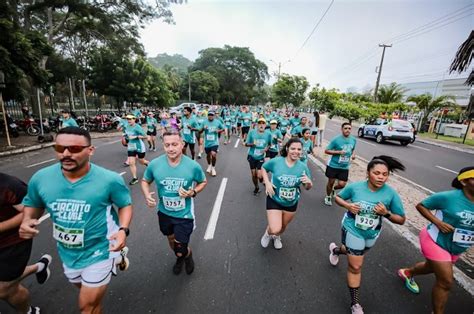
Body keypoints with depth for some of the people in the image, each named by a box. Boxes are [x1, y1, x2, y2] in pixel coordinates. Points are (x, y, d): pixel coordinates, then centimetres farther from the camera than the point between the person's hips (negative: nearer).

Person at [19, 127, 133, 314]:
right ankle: (116, 258, 57)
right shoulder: (40, 178, -14)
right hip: (68, 253, 5)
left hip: (100, 250, -5)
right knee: (84, 288, 34)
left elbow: (125, 205, -10)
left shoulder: (110, 180, -24)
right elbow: (32, 204, 6)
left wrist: (123, 229, -25)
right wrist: (27, 221, -14)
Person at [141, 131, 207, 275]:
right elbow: (145, 181, 2)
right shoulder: (154, 164, -18)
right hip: (164, 213, 3)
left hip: (184, 214, -3)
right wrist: (147, 195, -18)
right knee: (171, 239, 28)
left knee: (180, 250, 3)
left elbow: (203, 182, -3)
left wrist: (193, 192, -21)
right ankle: (179, 258, 62)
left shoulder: (193, 166, -22)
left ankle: (188, 255, 43)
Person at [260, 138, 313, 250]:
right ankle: (268, 233, 28)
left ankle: (276, 237, 61)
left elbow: (308, 187, -2)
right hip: (274, 200, -3)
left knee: (283, 226, 24)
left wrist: (309, 182, -27)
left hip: (292, 203, 3)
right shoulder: (276, 161, -19)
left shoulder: (303, 167, -12)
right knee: (275, 229, -12)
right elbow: (263, 168, 0)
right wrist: (267, 183, -14)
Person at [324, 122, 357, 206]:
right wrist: (338, 152, -22)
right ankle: (328, 197, 34)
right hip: (333, 165, -4)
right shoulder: (336, 139, -14)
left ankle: (333, 189, 36)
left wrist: (353, 154, -2)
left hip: (345, 167, 4)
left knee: (342, 184, 1)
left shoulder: (353, 140, 1)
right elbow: (326, 151, -12)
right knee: (331, 182, 8)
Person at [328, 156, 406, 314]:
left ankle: (336, 250, 65)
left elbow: (401, 220, -10)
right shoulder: (355, 187, -22)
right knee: (355, 266, 4)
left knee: (354, 253, 30)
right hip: (352, 230, -3)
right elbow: (338, 197, -5)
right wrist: (348, 205, -25)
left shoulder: (391, 194, -20)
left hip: (372, 234, 3)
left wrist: (386, 213, -30)